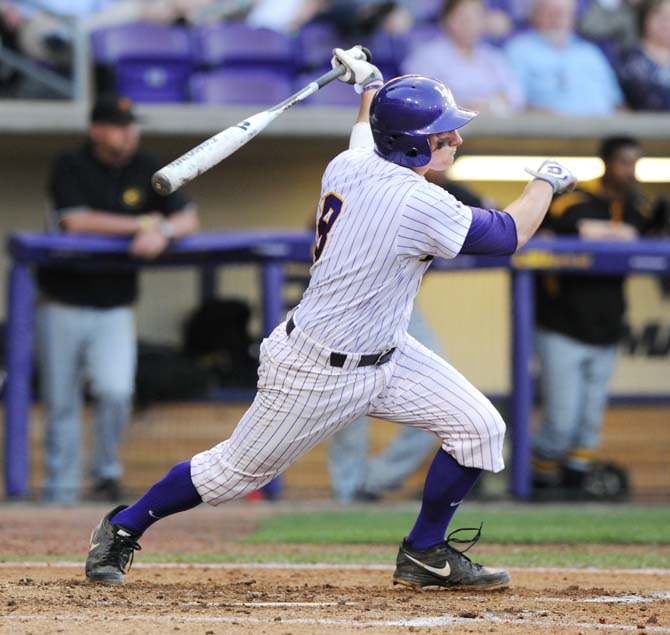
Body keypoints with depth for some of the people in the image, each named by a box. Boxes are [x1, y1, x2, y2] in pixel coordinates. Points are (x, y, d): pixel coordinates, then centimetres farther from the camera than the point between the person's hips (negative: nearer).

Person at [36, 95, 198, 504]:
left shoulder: (147, 170, 6)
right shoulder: (70, 167, -6)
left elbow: (188, 218, 2)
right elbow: (76, 221, -19)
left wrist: (163, 232, -22)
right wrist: (142, 224, -13)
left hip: (115, 308, 2)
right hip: (64, 305, -2)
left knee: (116, 391, -18)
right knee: (61, 405, 2)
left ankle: (107, 472, 5)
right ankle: (61, 493, 13)